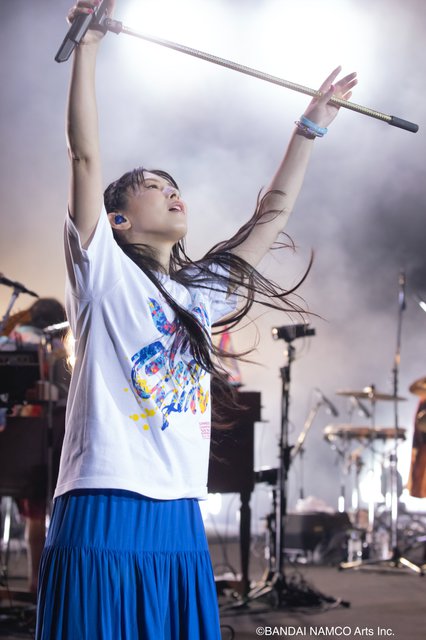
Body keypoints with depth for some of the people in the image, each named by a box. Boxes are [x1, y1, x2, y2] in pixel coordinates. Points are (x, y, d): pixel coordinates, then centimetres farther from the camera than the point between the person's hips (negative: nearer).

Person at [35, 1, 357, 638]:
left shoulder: (200, 293, 21)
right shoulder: (105, 273, 5)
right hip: (104, 517, -6)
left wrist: (311, 128, 31)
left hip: (181, 525, 6)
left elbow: (272, 213, 28)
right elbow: (86, 157, -4)